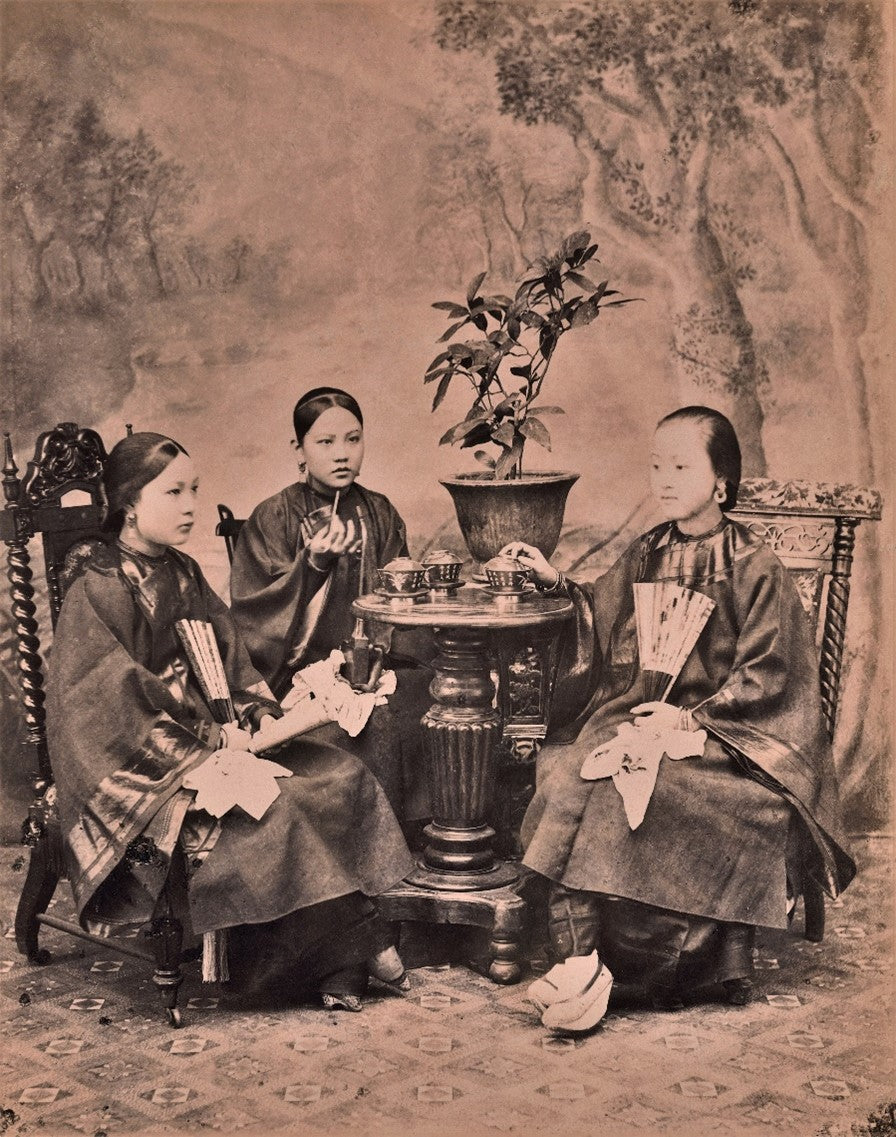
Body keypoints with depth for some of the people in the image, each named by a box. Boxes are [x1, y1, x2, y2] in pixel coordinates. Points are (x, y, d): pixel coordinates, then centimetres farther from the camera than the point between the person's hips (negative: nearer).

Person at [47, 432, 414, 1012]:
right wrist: (205, 749, -22)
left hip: (211, 739, 8)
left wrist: (243, 722, -8)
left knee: (343, 775, -9)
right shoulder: (96, 595, -12)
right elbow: (116, 703, -18)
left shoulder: (185, 574, 12)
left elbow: (230, 660, 12)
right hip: (146, 766, -8)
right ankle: (351, 951, -10)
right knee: (276, 809, -28)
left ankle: (343, 963, -8)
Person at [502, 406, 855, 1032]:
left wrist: (692, 716, -15)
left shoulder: (754, 566, -3)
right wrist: (556, 582, 12)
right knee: (569, 781, -24)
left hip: (722, 726, -4)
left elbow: (765, 674, -6)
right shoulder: (646, 555, 12)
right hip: (634, 714, 5)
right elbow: (603, 623, 27)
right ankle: (578, 959, -27)